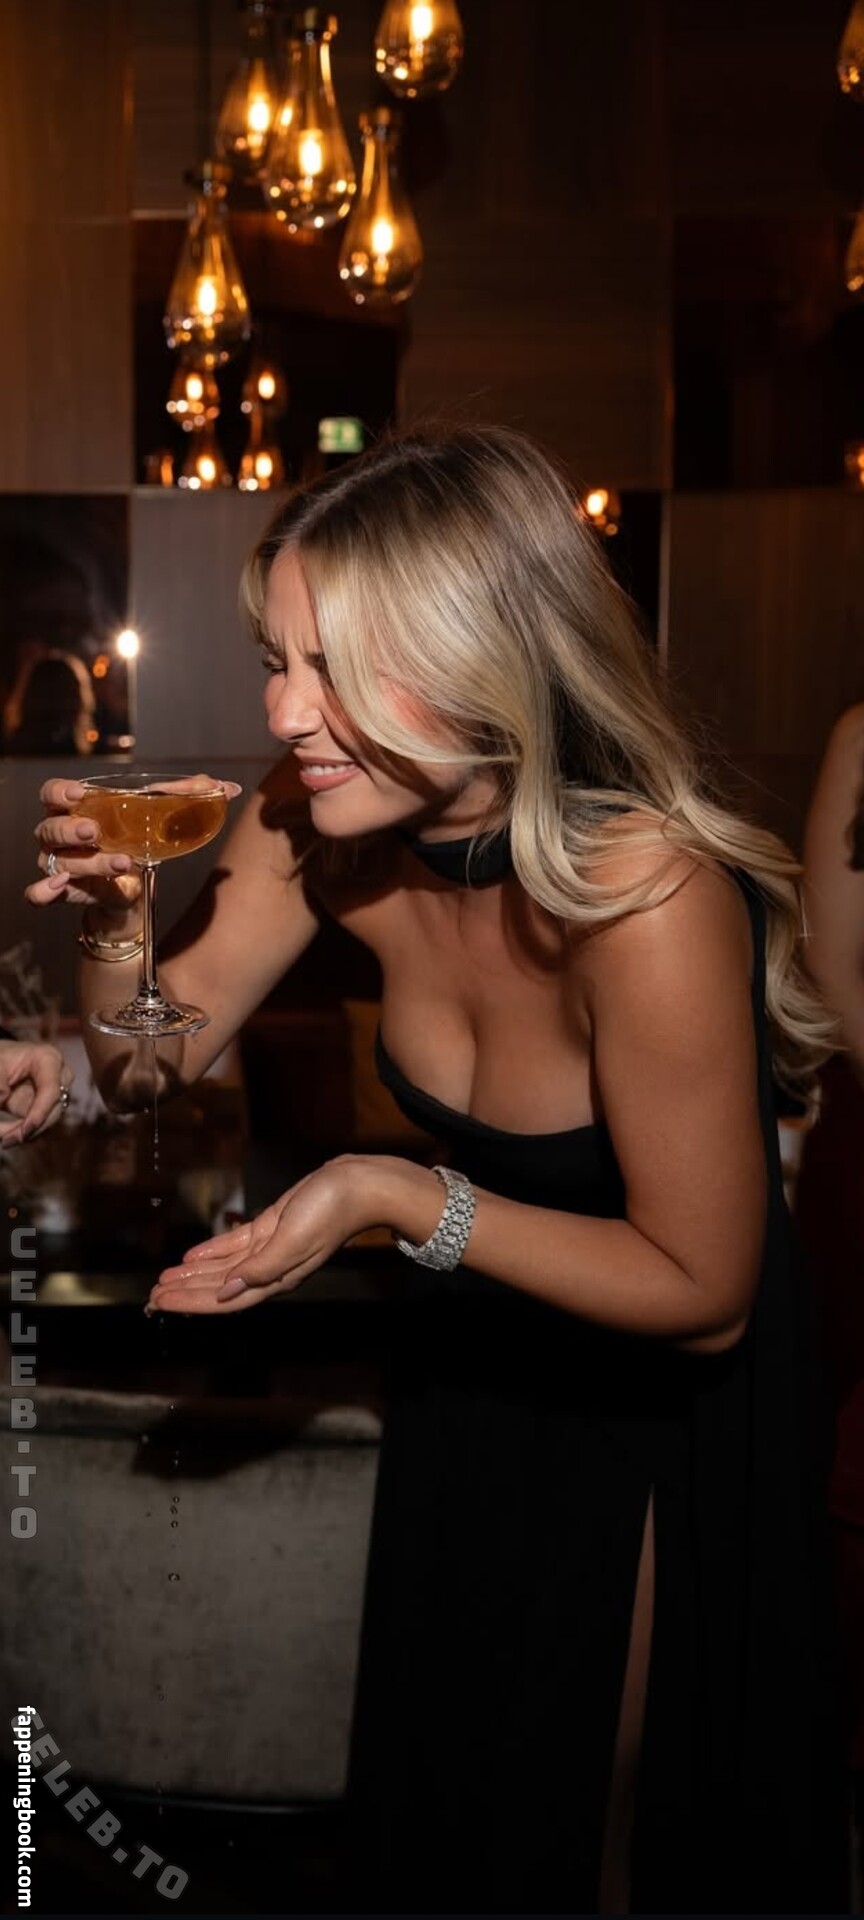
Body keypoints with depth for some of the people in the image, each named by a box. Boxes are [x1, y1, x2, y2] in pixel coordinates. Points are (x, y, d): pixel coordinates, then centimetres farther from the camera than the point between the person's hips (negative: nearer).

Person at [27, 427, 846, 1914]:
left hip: (660, 1401, -5)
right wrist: (108, 920, -27)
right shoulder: (318, 830, -19)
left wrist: (399, 1199, -35)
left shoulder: (650, 898, -37)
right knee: (436, 1786, 25)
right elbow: (152, 1063, -7)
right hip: (474, 1357, 5)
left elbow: (702, 1294, -27)